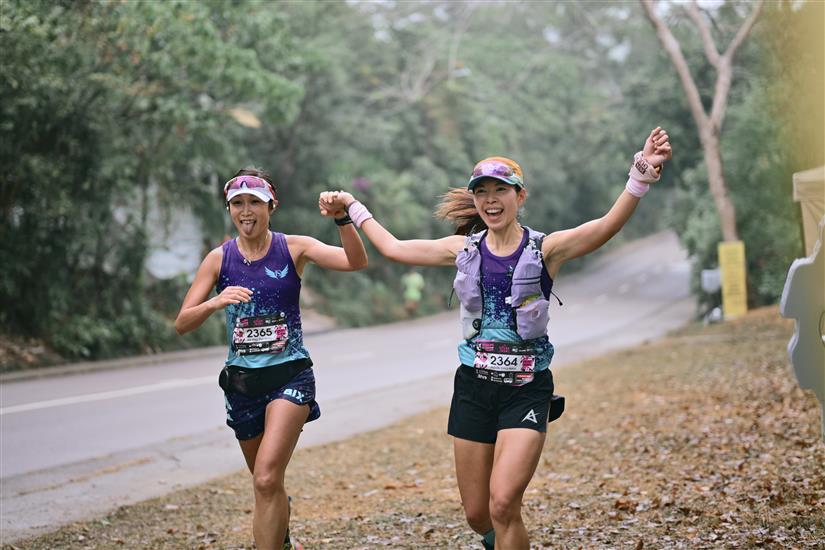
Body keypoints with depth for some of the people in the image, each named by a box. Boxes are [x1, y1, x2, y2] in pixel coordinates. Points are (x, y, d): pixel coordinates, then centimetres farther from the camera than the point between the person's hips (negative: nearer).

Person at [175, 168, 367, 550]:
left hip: (290, 375, -3)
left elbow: (356, 262, -17)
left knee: (267, 480, -21)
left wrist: (343, 219, -34)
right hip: (242, 381, 3)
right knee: (267, 486, 18)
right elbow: (182, 324, -4)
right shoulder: (219, 259, 0)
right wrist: (215, 303, -23)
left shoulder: (294, 249, -4)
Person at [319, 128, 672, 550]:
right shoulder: (464, 249, 4)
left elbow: (608, 225, -24)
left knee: (503, 504, -19)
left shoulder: (545, 249, -8)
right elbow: (393, 248, 17)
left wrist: (641, 174, -38)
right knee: (476, 514, 9)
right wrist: (353, 209, 23)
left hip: (526, 390, -4)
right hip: (474, 387, 4)